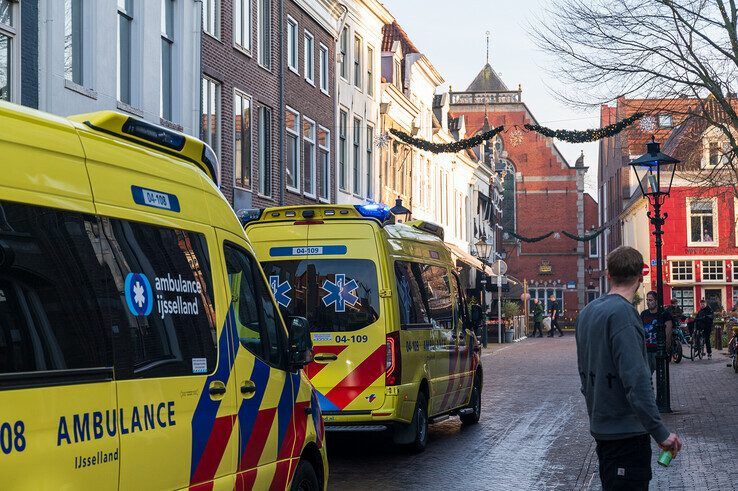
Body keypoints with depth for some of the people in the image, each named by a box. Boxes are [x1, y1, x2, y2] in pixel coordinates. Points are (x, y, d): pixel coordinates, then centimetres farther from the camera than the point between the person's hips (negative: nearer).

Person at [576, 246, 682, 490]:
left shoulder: (586, 312, 11)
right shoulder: (622, 312, -17)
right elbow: (635, 378, -24)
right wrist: (660, 432, -23)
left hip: (599, 426, 9)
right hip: (626, 431, -9)